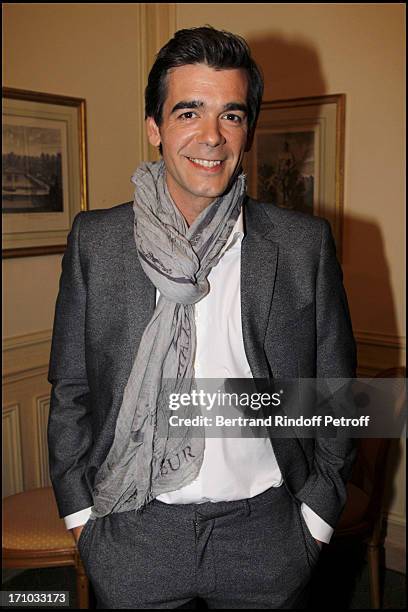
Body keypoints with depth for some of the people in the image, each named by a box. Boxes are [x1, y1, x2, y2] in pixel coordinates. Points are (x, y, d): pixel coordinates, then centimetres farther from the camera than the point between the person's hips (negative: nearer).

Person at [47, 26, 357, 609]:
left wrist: (316, 513, 0)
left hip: (266, 529, 0)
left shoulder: (306, 244, -6)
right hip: (133, 532, 1)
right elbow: (70, 389, 1)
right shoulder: (95, 239, -5)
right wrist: (79, 509, 1)